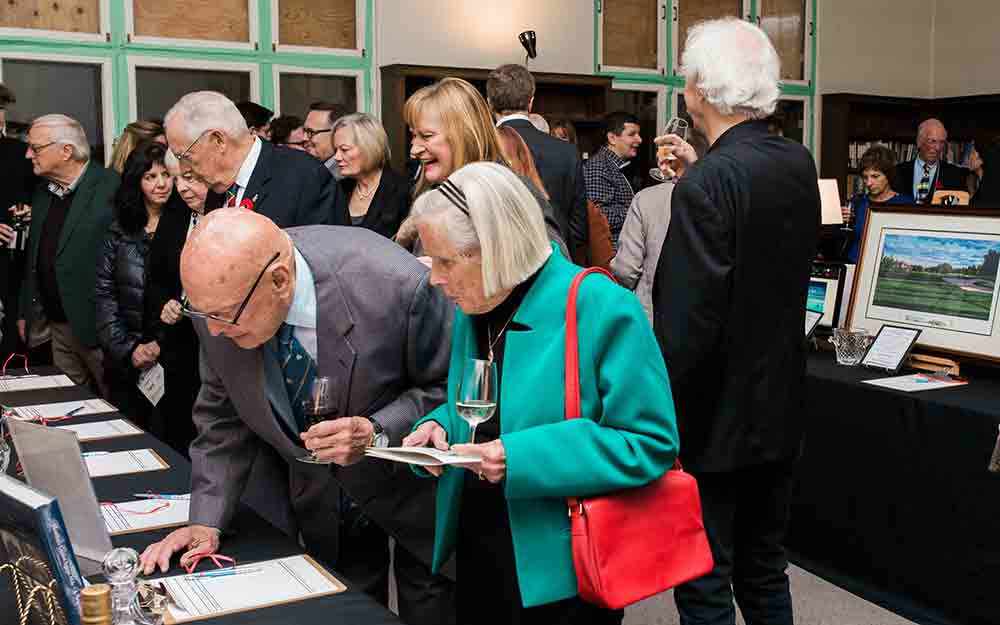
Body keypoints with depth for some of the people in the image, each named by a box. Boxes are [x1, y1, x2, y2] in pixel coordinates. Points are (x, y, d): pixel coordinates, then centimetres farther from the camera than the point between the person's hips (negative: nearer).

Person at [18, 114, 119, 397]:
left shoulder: (111, 188, -14)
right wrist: (25, 312, 18)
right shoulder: (42, 191, 12)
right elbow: (34, 258, 19)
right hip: (59, 326, 7)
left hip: (97, 323, -7)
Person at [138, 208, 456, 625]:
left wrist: (376, 433, -33)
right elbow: (224, 416, -5)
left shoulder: (392, 284, -34)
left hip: (410, 479, -3)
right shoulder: (220, 301, -20)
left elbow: (452, 386, -19)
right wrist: (205, 522, -13)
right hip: (316, 496, 3)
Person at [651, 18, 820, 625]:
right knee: (766, 574, 21)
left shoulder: (706, 185, -22)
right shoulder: (800, 164, 1)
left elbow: (687, 328, -24)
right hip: (780, 414, 8)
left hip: (717, 422, -8)